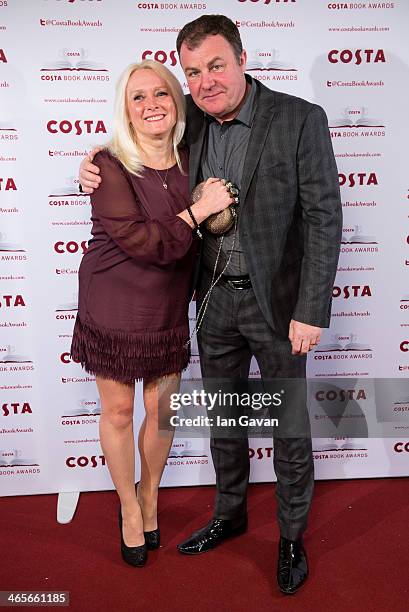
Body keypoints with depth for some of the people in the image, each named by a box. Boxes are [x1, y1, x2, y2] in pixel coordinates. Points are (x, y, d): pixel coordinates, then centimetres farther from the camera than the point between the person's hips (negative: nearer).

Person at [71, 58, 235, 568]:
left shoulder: (190, 162, 0)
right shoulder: (109, 168, -15)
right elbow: (143, 244, -24)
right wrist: (199, 210, -21)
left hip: (170, 309, 4)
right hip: (114, 309, -4)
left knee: (162, 409, 13)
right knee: (118, 411, 10)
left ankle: (149, 497, 41)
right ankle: (130, 508, 35)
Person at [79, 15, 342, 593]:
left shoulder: (300, 119, -13)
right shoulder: (190, 120, 1)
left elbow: (324, 218, -14)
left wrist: (310, 311, -18)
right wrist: (101, 169, -5)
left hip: (277, 299, -4)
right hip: (215, 297, 5)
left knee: (291, 426, 10)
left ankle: (293, 535, 34)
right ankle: (230, 513, 43)